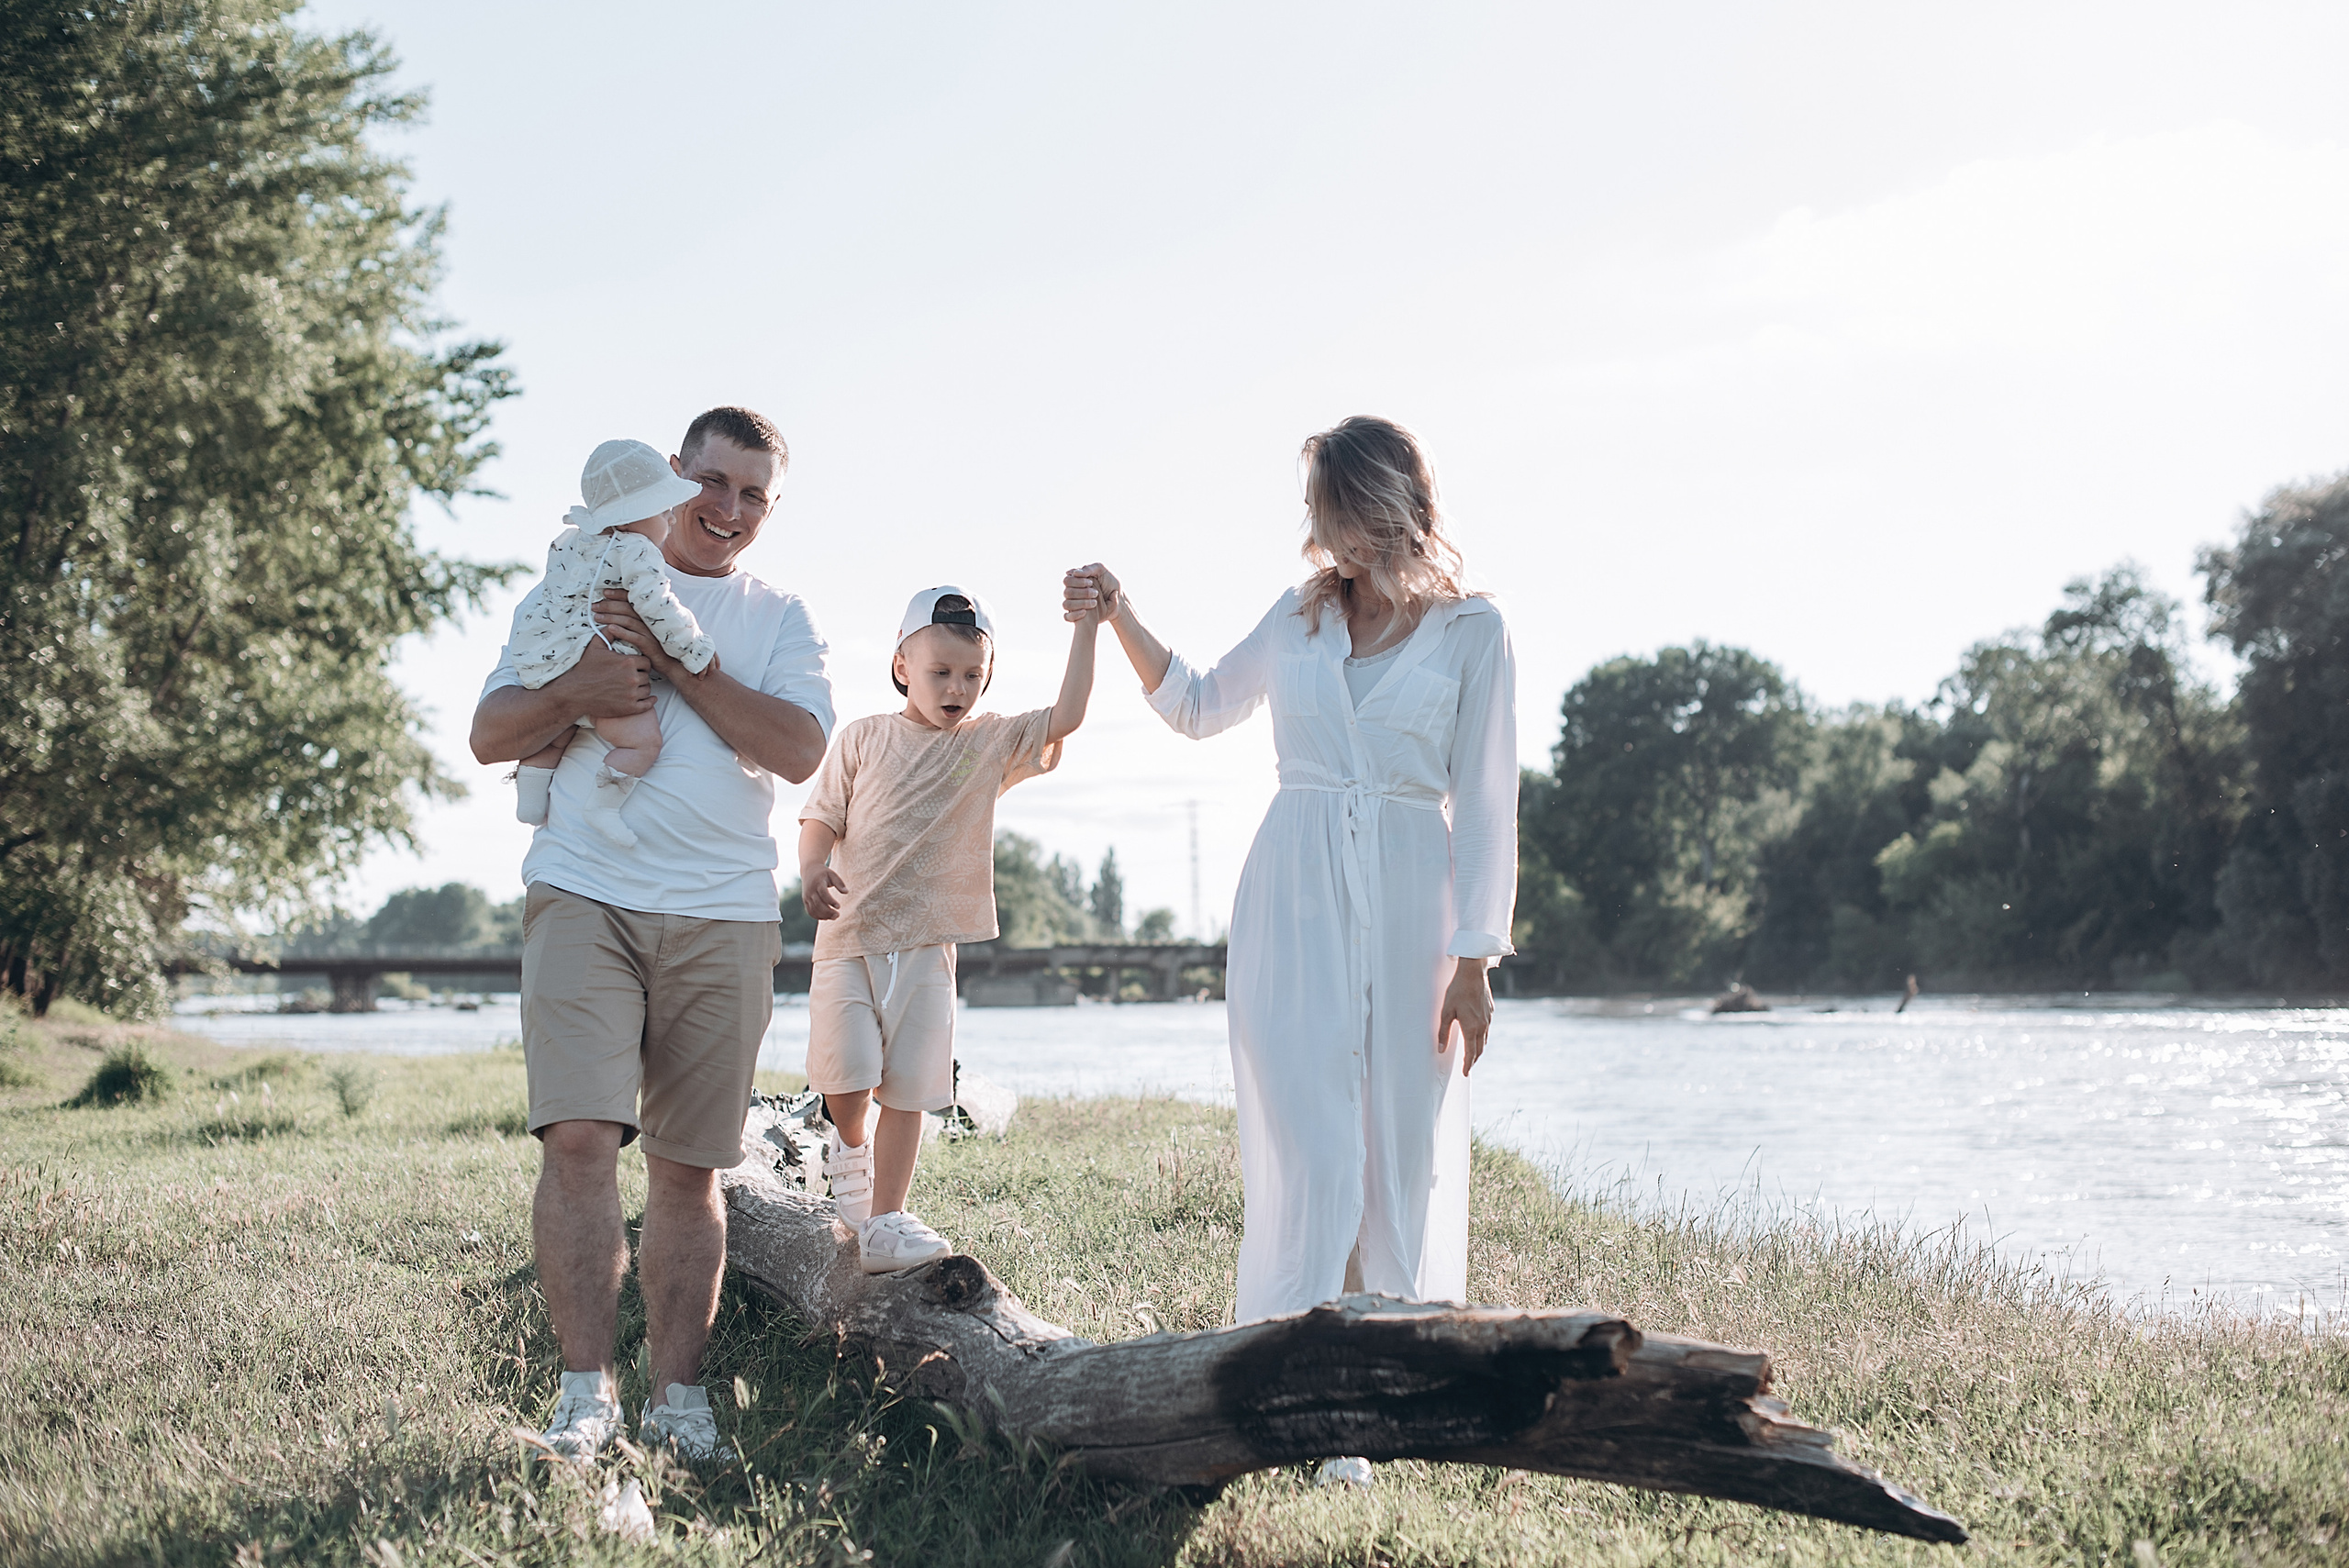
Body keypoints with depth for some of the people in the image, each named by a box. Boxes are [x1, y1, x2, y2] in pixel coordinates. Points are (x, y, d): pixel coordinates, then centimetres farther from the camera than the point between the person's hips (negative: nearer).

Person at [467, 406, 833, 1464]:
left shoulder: (780, 620, 14)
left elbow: (799, 751, -4)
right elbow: (491, 735, 8)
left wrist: (670, 660, -9)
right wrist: (579, 692, -12)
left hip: (723, 915, 1)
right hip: (584, 898, -1)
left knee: (689, 1167, 3)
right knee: (580, 1134, -14)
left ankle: (677, 1391, 10)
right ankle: (586, 1387, -9)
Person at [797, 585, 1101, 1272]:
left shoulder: (991, 743, 7)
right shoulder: (864, 738, 4)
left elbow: (1064, 720, -4)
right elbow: (820, 815, 4)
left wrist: (1085, 631, -9)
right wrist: (813, 870, -16)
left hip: (927, 944, 1)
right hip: (850, 937, -1)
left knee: (908, 1091, 0)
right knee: (846, 1080, -9)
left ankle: (884, 1227, 7)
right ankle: (849, 1147, 25)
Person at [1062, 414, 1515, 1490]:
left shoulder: (1471, 631, 0)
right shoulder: (1302, 615, 9)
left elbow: (1485, 803, -1)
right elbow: (1196, 707, 24)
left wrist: (1474, 957, -6)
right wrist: (1121, 621, 9)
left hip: (1410, 898, -1)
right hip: (1294, 897, 2)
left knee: (1406, 1157, 4)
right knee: (1308, 1151, -6)